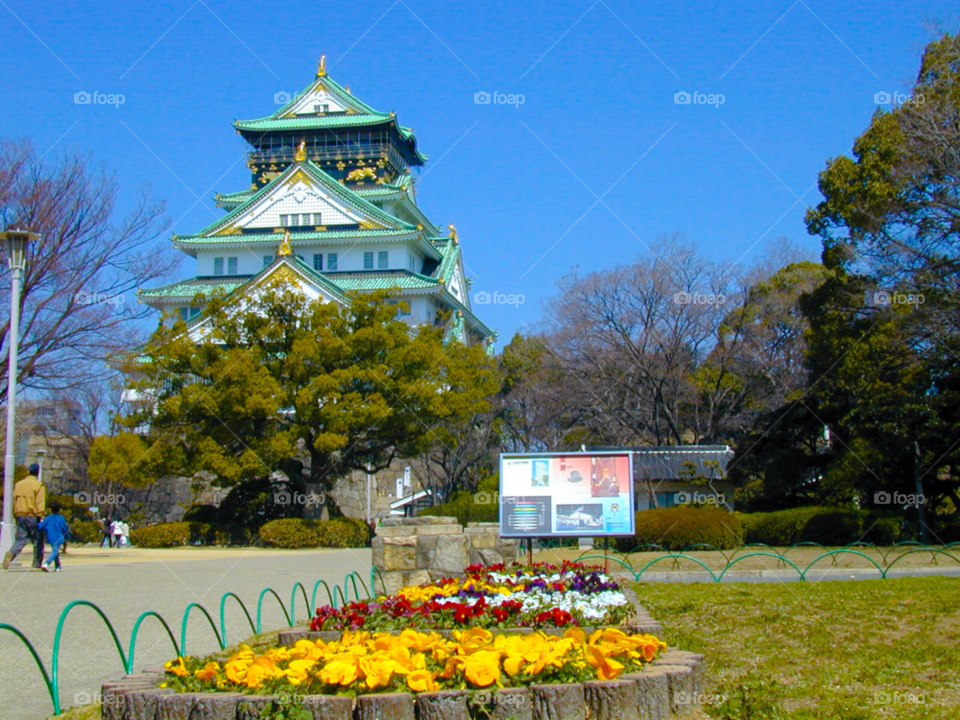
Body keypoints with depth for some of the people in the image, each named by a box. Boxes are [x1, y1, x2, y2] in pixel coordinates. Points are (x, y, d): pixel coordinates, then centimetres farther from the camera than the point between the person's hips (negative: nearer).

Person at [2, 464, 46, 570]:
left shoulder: (18, 485, 13)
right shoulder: (39, 485, -5)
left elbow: (14, 500, 14)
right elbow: (40, 503, -11)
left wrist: (16, 515, 19)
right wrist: (40, 516, -10)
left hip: (20, 516, 5)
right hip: (33, 516, -5)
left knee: (21, 539, 7)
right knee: (38, 540, 6)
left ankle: (11, 553, -23)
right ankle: (37, 565, 7)